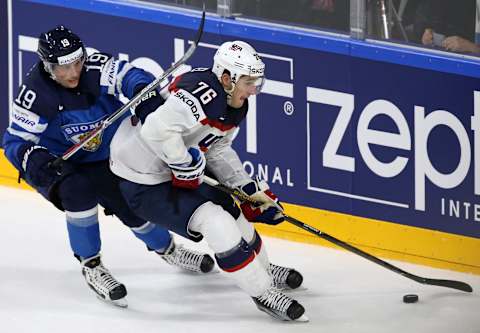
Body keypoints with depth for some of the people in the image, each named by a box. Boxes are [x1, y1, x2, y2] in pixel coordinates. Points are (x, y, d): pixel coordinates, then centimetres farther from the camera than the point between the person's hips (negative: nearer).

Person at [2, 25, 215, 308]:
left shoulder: (95, 70, -22)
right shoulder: (36, 94, -26)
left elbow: (128, 75, -33)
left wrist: (145, 93, -54)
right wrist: (34, 159, -40)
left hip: (103, 159, 4)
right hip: (57, 165, -4)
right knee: (79, 190, -33)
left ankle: (167, 249, 41)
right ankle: (91, 266, -15)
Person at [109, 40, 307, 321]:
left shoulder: (233, 104, 2)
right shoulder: (203, 93, -31)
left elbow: (218, 151, 13)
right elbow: (157, 130, -39)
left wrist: (251, 189, 6)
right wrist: (185, 164, -26)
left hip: (173, 168, 10)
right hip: (142, 181, -10)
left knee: (231, 205, 19)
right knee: (217, 224, -17)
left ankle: (263, 269, 43)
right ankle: (263, 293, -4)